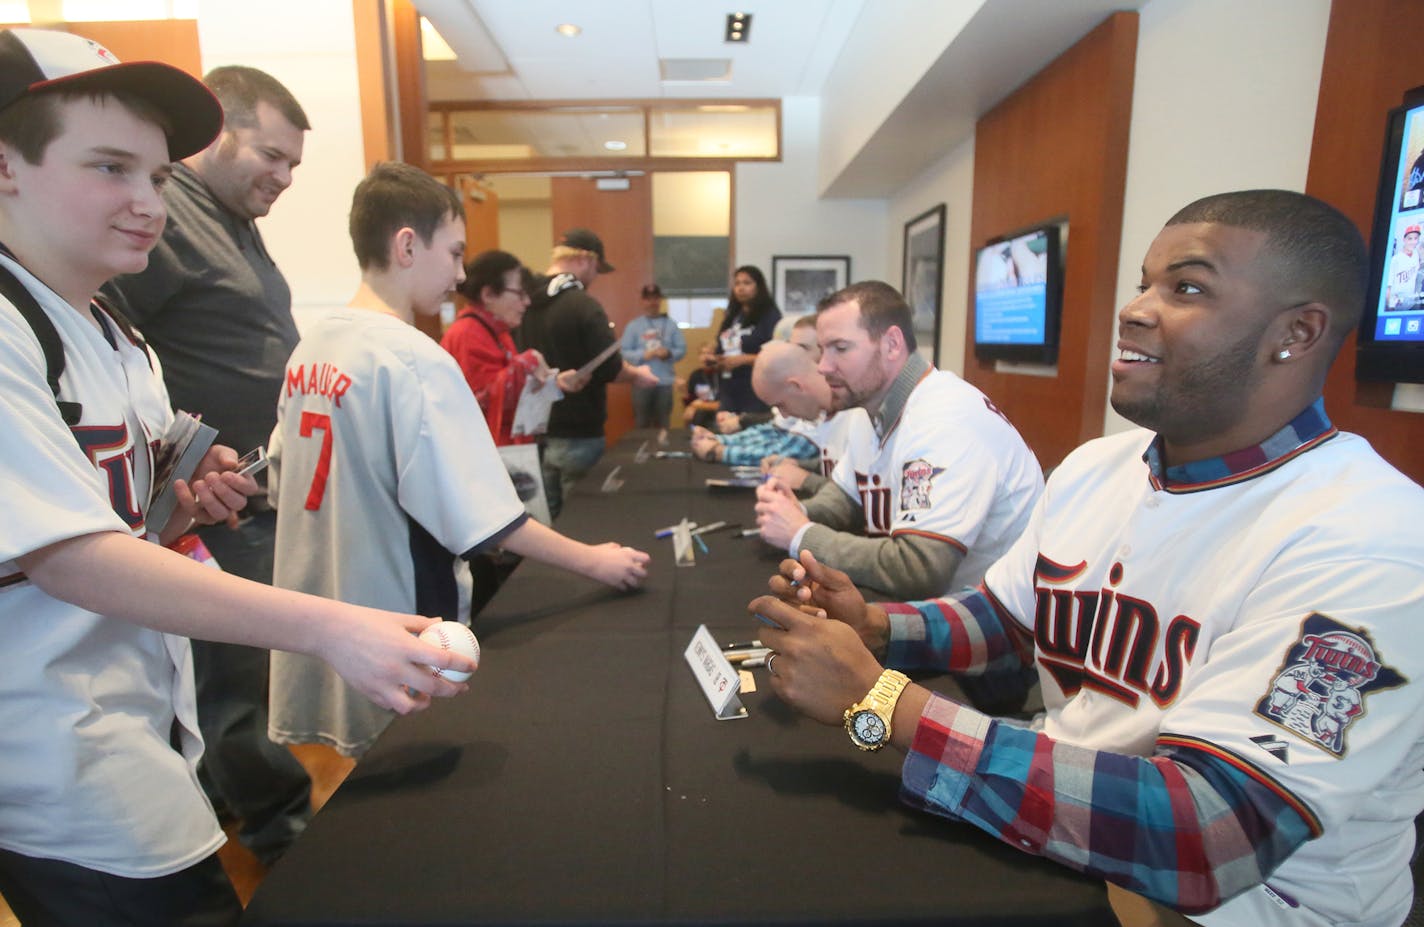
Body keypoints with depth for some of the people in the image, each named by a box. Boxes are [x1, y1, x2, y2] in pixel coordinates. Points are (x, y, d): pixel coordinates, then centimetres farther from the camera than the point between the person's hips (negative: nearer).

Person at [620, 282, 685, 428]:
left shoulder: (671, 324, 8)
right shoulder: (633, 325, 3)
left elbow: (682, 349, 6)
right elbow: (624, 352, -1)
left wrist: (669, 353, -13)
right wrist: (643, 355, -16)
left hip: (665, 382, 2)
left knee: (662, 424, 8)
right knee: (642, 424, 2)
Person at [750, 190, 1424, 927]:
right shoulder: (1094, 467, 0)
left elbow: (1203, 837, -30)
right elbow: (1003, 615, 9)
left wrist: (879, 701, -31)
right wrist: (875, 627, -11)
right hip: (1058, 830, 6)